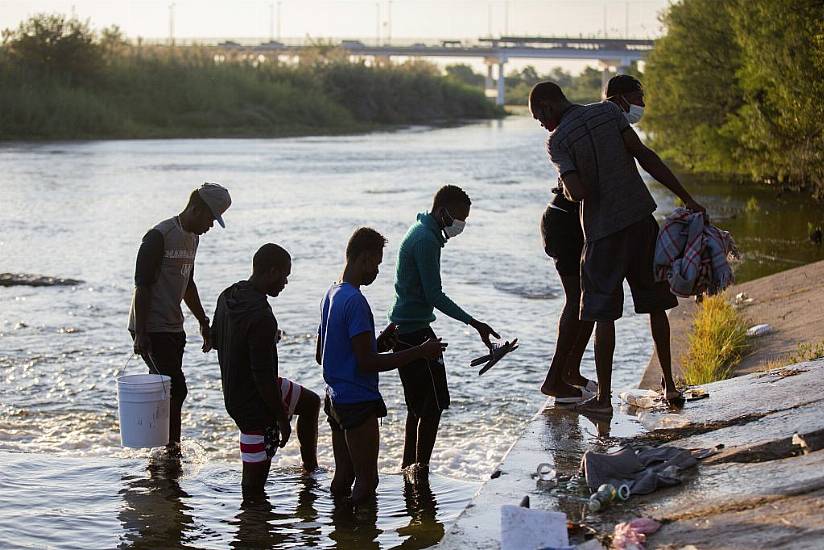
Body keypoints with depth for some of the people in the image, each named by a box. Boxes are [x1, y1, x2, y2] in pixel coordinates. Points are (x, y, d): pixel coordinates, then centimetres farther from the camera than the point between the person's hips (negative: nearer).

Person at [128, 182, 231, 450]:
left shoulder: (193, 238, 13)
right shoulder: (159, 237, -15)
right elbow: (142, 287, -17)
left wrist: (203, 322, 26)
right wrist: (141, 335, -20)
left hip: (174, 328, 9)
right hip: (151, 329, -9)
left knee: (167, 392, 8)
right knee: (176, 389, -13)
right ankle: (171, 448, -8)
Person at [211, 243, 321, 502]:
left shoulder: (228, 296, -2)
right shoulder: (261, 317, -31)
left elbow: (215, 340, 15)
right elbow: (263, 376, -29)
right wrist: (282, 417, -17)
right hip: (254, 404, -11)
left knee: (311, 402, 28)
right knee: (255, 482, 2)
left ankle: (311, 469, 39)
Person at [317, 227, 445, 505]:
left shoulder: (331, 294, 11)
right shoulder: (355, 301, -19)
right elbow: (366, 363, -22)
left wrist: (377, 343, 18)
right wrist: (420, 351, -18)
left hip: (336, 398, 10)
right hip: (358, 402, -10)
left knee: (343, 476, 16)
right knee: (367, 480, -2)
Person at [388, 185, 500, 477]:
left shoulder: (422, 231, 13)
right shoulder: (426, 239, -18)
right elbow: (435, 296, -20)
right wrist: (474, 323, -20)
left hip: (404, 329, 11)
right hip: (415, 332, -11)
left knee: (418, 405, 17)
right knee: (433, 404, -6)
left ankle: (409, 466, 23)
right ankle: (421, 469, -2)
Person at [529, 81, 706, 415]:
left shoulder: (558, 140, -8)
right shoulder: (608, 111, 4)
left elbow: (578, 192, -20)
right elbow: (645, 156, -3)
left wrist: (568, 192, 6)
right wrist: (686, 199, -3)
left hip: (602, 230, -4)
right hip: (641, 217, 4)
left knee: (603, 314, 3)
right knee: (655, 303, 15)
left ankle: (603, 398, 4)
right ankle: (669, 383, 21)